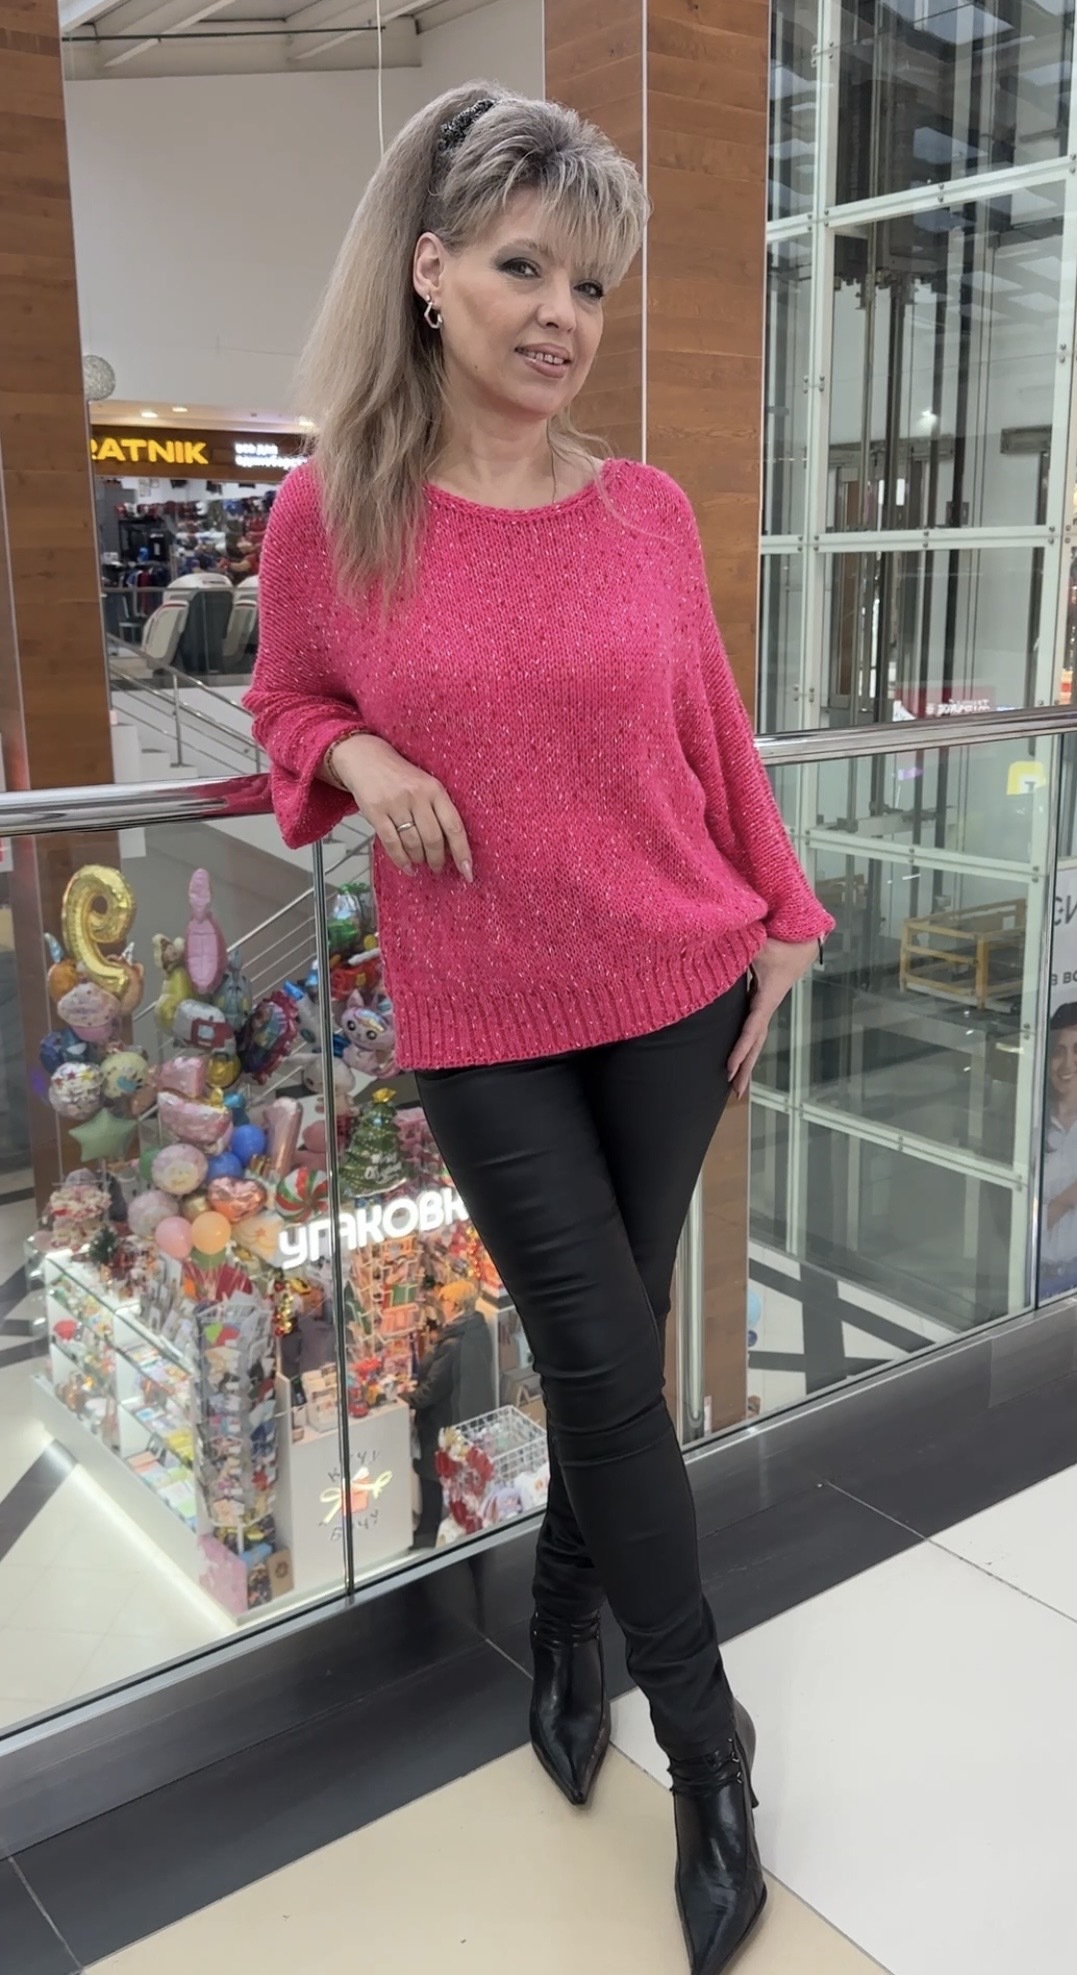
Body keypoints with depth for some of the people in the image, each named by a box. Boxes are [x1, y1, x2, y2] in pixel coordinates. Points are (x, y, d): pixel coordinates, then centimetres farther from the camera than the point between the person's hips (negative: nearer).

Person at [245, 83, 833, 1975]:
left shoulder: (647, 510, -1)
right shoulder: (328, 512, -6)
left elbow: (714, 741, 7)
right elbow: (288, 705, 7)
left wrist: (783, 918, 8)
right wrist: (363, 760, -14)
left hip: (676, 994, 2)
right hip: (482, 1023, -2)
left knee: (607, 1348, 13)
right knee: (611, 1367, 1)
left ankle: (565, 1602, 42)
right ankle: (709, 1757, 21)